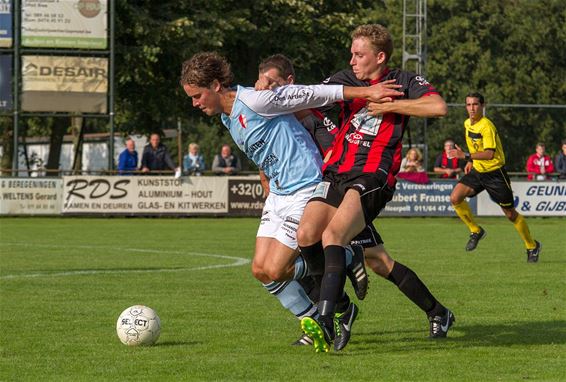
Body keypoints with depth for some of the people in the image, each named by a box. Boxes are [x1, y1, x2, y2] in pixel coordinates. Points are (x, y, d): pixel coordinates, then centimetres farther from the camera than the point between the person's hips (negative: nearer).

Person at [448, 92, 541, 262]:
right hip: (477, 171, 7)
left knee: (510, 213, 1)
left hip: (494, 172, -7)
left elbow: (490, 153, -32)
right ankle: (476, 231, 6)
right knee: (455, 198, -14)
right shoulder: (467, 124, 4)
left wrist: (466, 156, -39)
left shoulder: (487, 126, -22)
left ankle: (532, 246, 20)